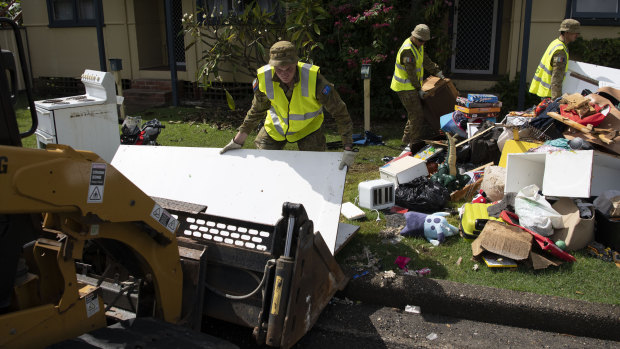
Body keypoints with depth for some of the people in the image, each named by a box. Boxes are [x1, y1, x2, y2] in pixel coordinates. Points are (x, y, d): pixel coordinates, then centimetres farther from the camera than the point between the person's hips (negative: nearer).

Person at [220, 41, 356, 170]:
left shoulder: (314, 79, -35)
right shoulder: (263, 78, -26)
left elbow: (339, 111, -26)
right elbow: (257, 111, -6)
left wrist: (348, 149, -29)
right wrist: (238, 141, -5)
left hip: (308, 128, -2)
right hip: (275, 127, 3)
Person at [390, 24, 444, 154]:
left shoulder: (418, 46, 9)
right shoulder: (407, 50, -23)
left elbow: (427, 61, 21)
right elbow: (411, 73, -22)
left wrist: (439, 73, 17)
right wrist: (419, 90, -16)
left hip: (412, 86, 10)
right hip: (405, 87, -10)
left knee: (416, 112, 16)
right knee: (417, 114, -11)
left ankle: (407, 138, 27)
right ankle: (415, 143, -6)